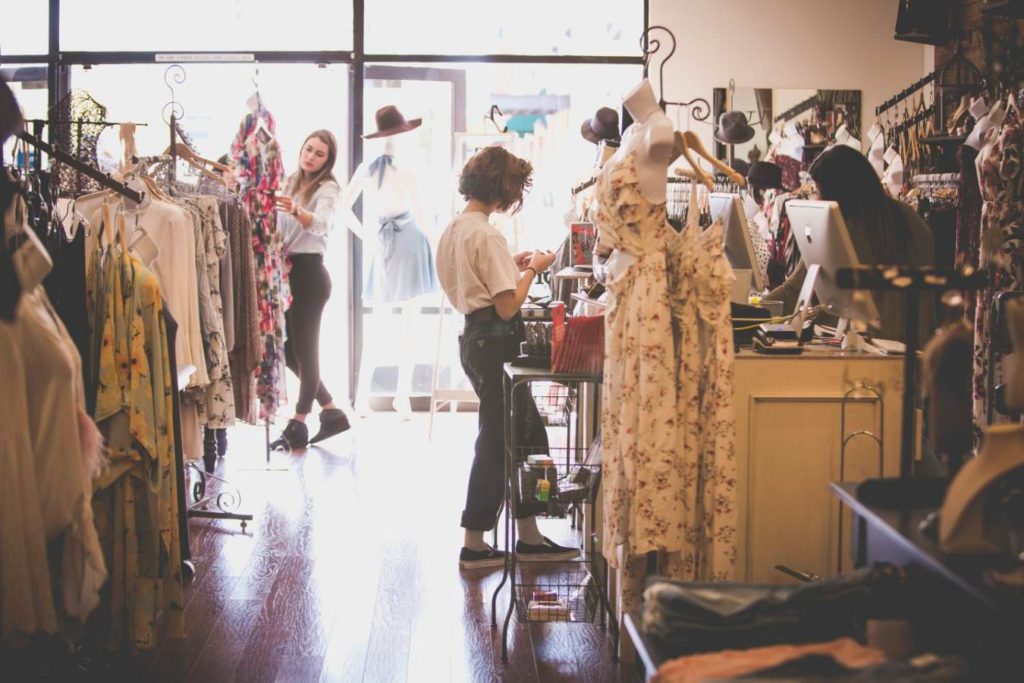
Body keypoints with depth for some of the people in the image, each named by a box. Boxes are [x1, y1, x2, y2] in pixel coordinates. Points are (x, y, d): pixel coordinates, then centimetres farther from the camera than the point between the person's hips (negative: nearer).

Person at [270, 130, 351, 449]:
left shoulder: (327, 187, -7)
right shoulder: (291, 183, 14)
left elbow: (320, 224, -28)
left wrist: (295, 211, -46)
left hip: (309, 272, -8)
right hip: (285, 270, 8)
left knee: (305, 349, -3)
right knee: (288, 348, 10)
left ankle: (298, 425, 5)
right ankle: (331, 411, 20)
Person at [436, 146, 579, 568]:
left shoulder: (454, 229, 11)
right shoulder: (485, 235, -18)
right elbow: (508, 307, -20)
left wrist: (512, 264, 17)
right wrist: (532, 269, -6)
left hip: (474, 338, 10)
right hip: (495, 343, -10)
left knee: (526, 434, 14)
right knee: (496, 442, 0)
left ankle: (529, 537, 19)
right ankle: (474, 546, 7)